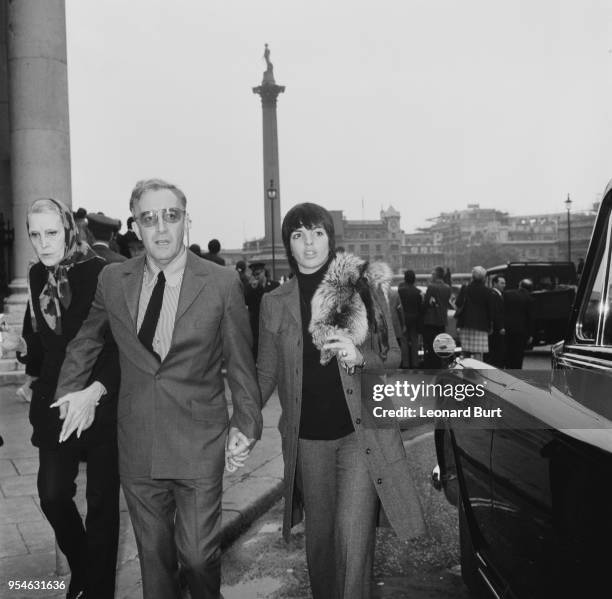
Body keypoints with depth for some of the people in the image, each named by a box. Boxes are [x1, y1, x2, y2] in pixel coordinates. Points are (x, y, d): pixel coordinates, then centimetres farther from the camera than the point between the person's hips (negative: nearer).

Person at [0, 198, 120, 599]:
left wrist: (94, 392, -32)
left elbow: (118, 345, -18)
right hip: (54, 402, 5)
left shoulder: (101, 273, -14)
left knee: (102, 500, 6)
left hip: (101, 404, -5)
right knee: (52, 493, 2)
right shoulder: (39, 276, 5)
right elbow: (41, 342, 11)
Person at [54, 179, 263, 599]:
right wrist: (68, 391, 12)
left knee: (199, 556, 5)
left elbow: (241, 362, 0)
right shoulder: (113, 280, 1)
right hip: (137, 448, 3)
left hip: (199, 446, -2)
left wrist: (246, 425, -1)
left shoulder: (223, 284, -7)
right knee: (153, 556, 16)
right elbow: (86, 341, 18)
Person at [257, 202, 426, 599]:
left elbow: (393, 356, 4)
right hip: (308, 439, 2)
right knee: (319, 536, 14)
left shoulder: (365, 287, -1)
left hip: (360, 433, -2)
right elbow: (266, 374, 9)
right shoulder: (275, 303, 4)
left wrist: (359, 357, -17)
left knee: (354, 539, -8)